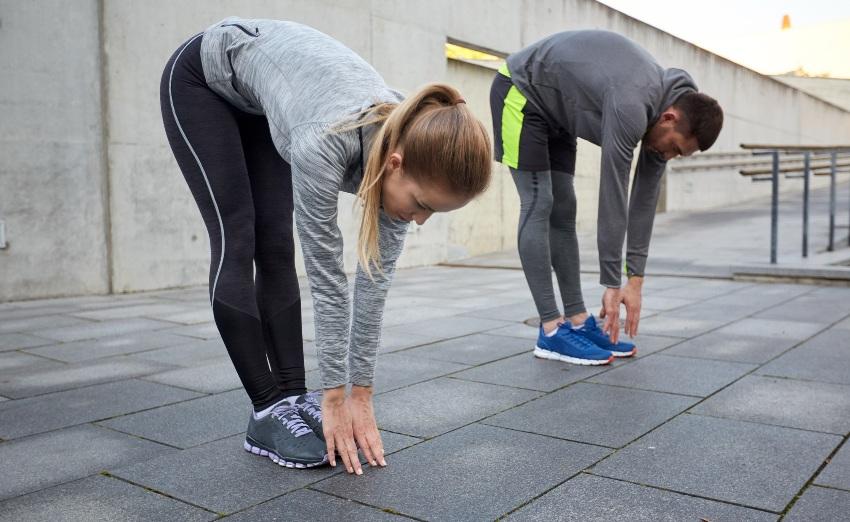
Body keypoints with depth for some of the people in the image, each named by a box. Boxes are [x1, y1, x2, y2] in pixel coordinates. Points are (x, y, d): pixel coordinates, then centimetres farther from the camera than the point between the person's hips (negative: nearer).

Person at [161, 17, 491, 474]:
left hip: (259, 99, 5)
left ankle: (292, 397, 4)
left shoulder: (408, 147, -24)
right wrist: (336, 397, -24)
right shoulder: (325, 143, -42)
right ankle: (267, 412, -5)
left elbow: (376, 277, -18)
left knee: (276, 248, -2)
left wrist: (361, 394, -14)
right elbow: (326, 275, -34)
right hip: (201, 79, -5)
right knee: (238, 246, -11)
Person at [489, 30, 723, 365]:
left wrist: (636, 280, -5)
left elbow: (646, 197, -5)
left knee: (563, 209, 3)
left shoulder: (665, 108, -8)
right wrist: (612, 285, -26)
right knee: (539, 205, -14)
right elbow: (613, 198, -33)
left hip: (554, 107, 9)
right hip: (520, 92, -9)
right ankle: (551, 330, -11)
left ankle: (577, 321, 6)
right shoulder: (631, 107, -35)